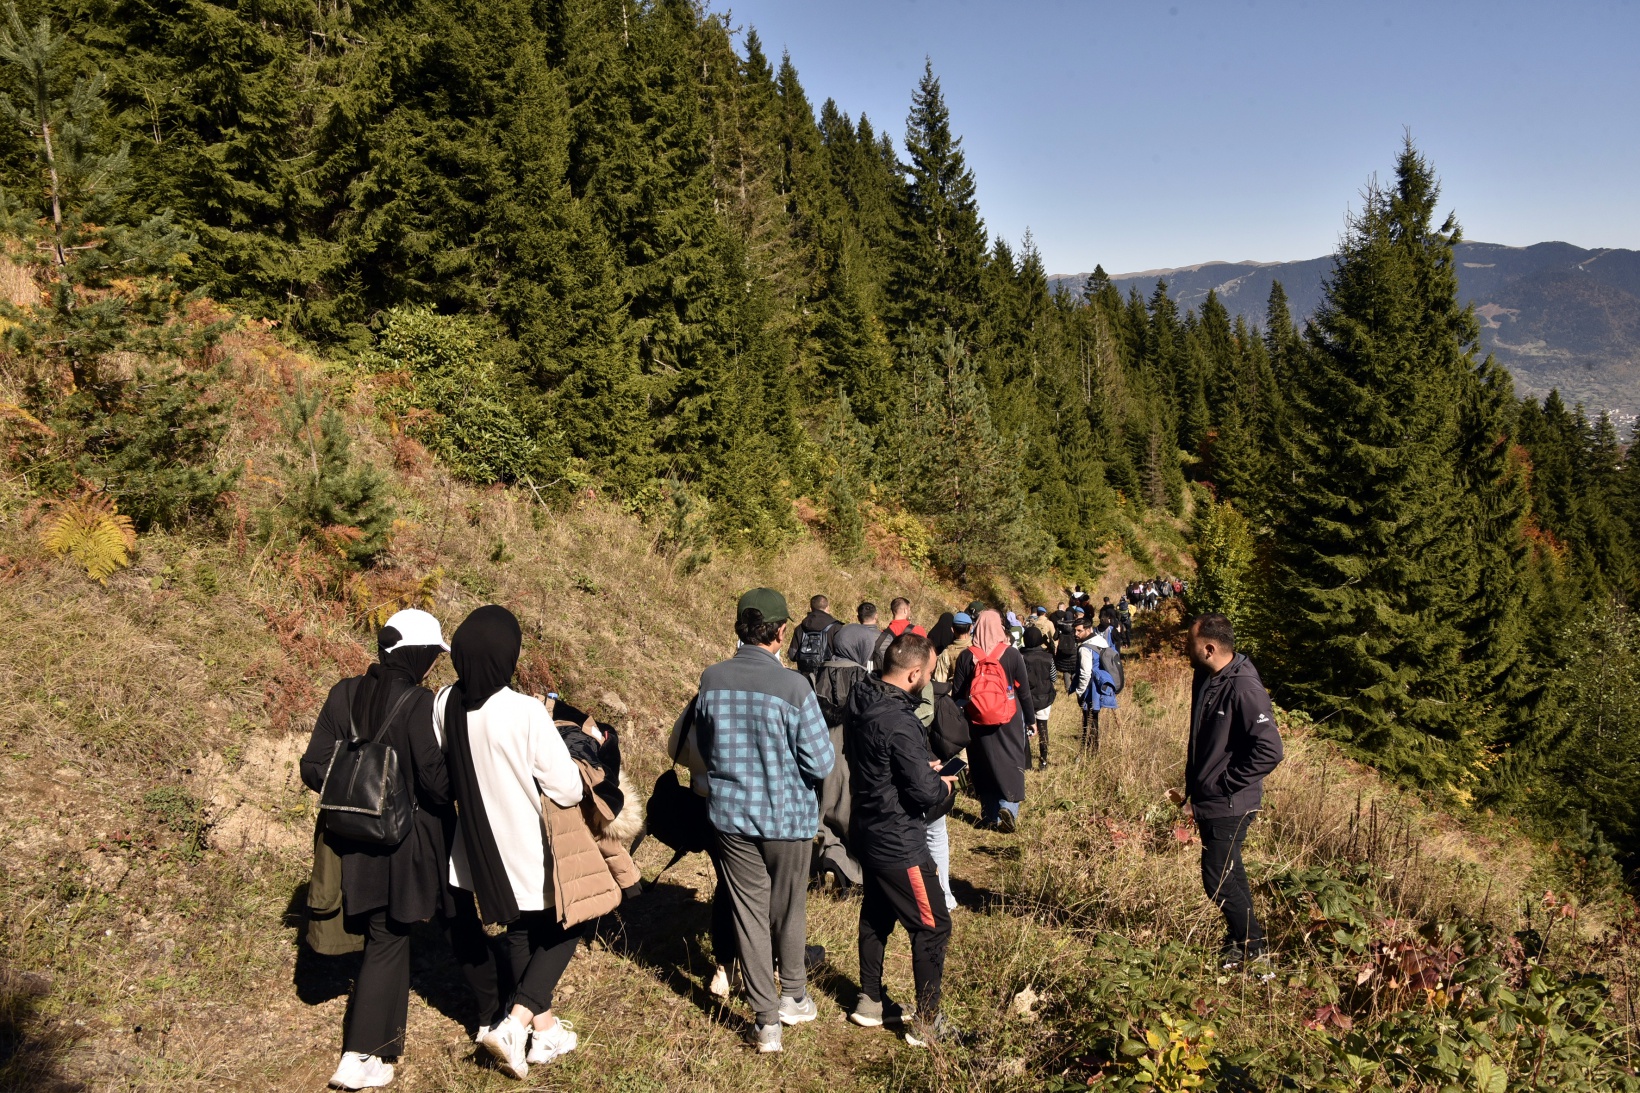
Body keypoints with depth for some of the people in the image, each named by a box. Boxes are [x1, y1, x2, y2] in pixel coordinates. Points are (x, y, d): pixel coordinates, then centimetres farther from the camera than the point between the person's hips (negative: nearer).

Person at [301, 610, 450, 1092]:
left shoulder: (344, 694, -2)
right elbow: (437, 781, -20)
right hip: (404, 840, -6)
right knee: (388, 940, 9)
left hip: (355, 838, 6)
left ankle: (378, 1034, 38)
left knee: (383, 933, 23)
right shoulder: (418, 704, -19)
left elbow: (314, 768, 0)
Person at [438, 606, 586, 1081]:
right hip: (529, 849, -6)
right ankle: (514, 1025, 4)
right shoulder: (524, 711, -26)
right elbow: (568, 789, -20)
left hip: (479, 847, 6)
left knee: (521, 933, 24)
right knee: (564, 930, 17)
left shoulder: (446, 704, -9)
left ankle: (545, 1030, 36)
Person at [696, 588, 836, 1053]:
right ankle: (793, 997, 36)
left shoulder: (711, 680, -7)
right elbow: (821, 763, -16)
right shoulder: (792, 686, -21)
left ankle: (767, 1019, 18)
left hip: (731, 814, 3)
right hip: (786, 815, -2)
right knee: (788, 910, 18)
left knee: (749, 912, 12)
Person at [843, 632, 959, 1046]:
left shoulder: (862, 702, -2)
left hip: (870, 832, 9)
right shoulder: (899, 723, -30)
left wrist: (922, 767, 5)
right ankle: (927, 1024, 15)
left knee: (876, 915, 22)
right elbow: (924, 792, -25)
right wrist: (944, 785, -4)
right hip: (899, 844, -9)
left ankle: (871, 1001, 37)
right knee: (932, 926, 5)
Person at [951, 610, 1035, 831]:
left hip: (977, 722, 1)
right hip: (1009, 721, -1)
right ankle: (1008, 806, -12)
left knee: (984, 766, 12)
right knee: (1012, 763, 8)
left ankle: (991, 817, 17)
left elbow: (957, 694, -2)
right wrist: (1031, 719, 10)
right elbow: (1024, 691, -1)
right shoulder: (1012, 654, -7)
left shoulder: (966, 656, -4)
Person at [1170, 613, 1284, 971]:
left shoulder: (1243, 688, -24)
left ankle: (1250, 944, 18)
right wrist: (1191, 787, 12)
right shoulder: (1205, 679, 4)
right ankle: (1240, 935, 37)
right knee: (1228, 872, 21)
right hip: (1208, 800, 9)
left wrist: (1222, 787, -20)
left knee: (1218, 879, -1)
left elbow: (1269, 751, -27)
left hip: (1229, 806, -9)